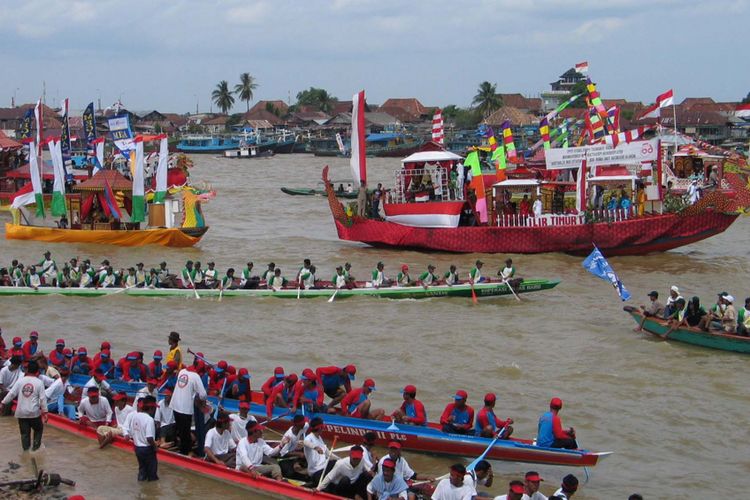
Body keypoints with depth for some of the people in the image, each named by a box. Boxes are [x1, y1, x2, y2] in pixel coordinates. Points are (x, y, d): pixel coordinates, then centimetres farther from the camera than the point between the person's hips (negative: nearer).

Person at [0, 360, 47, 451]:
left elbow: (11, 393, -4)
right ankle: (36, 445, 10)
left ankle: (26, 449, 6)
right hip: (34, 412, -1)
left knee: (24, 433, 9)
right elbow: (43, 398, -6)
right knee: (38, 429, 20)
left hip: (21, 412, 1)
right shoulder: (39, 382, -5)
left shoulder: (20, 380, -1)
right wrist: (45, 411, -1)